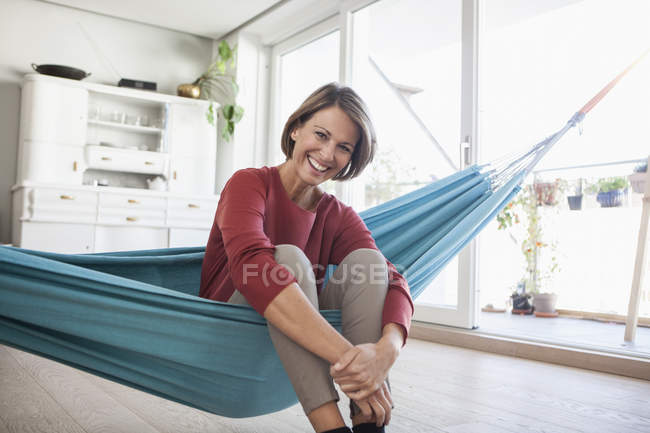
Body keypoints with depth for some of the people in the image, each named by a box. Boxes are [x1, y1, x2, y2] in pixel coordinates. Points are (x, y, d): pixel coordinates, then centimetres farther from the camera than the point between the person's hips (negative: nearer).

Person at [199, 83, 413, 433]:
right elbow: (250, 264, -35)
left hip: (300, 347, 5)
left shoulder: (339, 218, 1)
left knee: (367, 259, -19)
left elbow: (393, 281, -14)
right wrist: (345, 356, -44)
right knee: (289, 258, -32)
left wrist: (385, 350, -40)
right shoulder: (250, 184, -14)